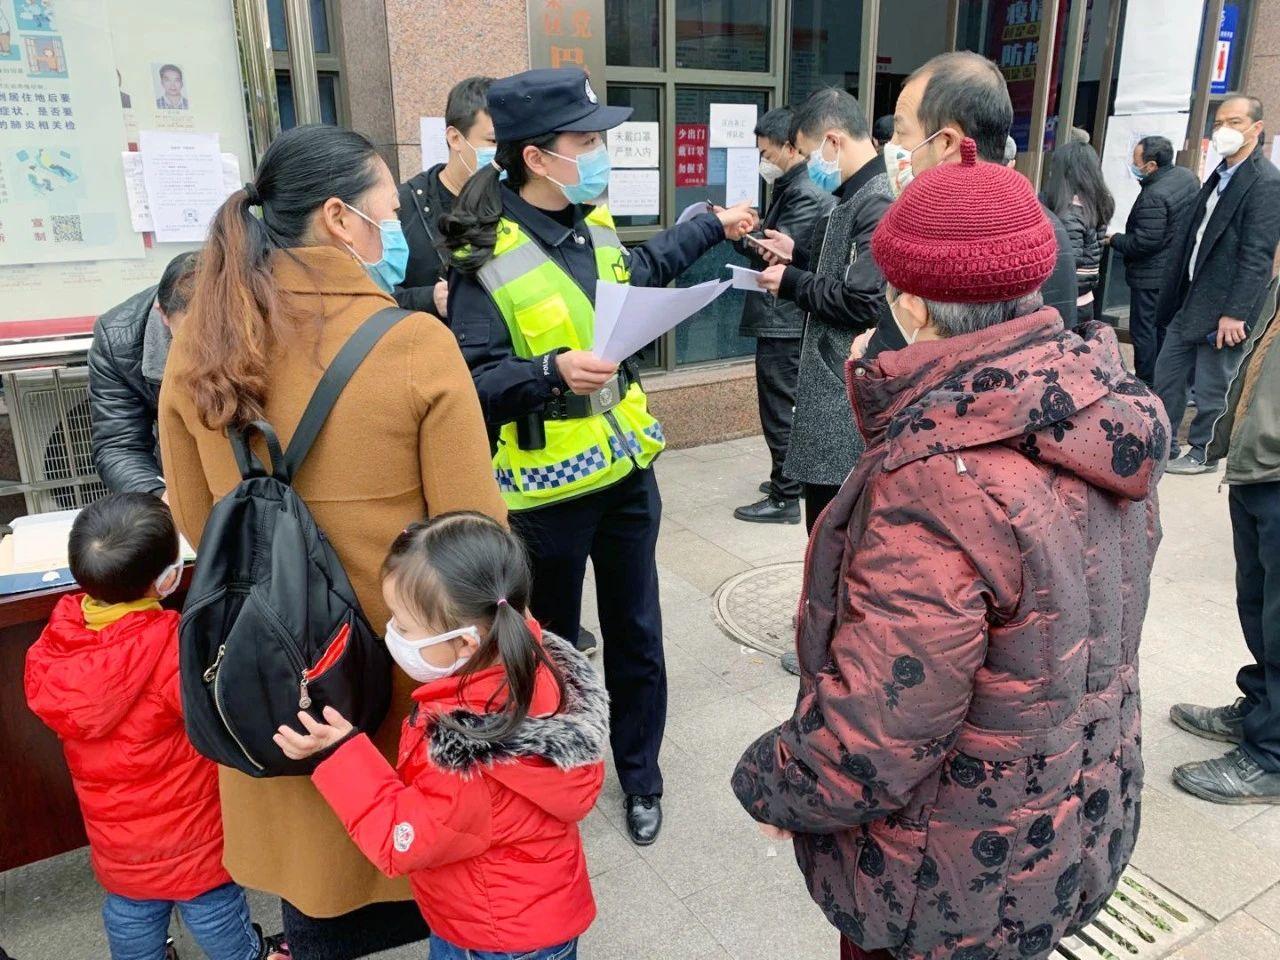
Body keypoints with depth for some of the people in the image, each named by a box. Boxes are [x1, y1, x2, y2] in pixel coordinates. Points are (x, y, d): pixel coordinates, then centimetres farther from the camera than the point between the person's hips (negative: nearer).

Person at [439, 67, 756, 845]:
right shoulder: (489, 260, -18)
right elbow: (471, 384, -20)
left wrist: (713, 228, 35)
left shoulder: (594, 227, 5)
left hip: (626, 469, 7)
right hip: (546, 489, -6)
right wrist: (551, 373, -34)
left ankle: (641, 776, 37)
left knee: (637, 634, 17)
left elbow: (641, 272, 28)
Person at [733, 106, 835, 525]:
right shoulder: (791, 188, 14)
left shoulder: (805, 195, -16)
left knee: (778, 408, -4)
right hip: (783, 317, 10)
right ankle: (795, 476, 32)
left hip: (783, 320, -10)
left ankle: (785, 499, 4)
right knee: (790, 404, 19)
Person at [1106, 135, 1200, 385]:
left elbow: (1144, 243, -25)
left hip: (1152, 277, -10)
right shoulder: (1187, 176, 2)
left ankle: (1147, 385, 11)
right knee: (1166, 330, 20)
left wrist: (1114, 240, -12)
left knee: (1143, 332, 2)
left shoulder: (1154, 197, -28)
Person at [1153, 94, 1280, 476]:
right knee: (1166, 373, 13)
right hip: (1190, 300, 8)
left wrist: (1234, 313, -21)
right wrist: (1173, 293, 12)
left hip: (1222, 309, -8)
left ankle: (1203, 453, 19)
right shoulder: (1220, 175, 13)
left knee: (1211, 388, 3)